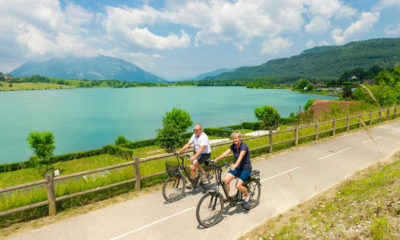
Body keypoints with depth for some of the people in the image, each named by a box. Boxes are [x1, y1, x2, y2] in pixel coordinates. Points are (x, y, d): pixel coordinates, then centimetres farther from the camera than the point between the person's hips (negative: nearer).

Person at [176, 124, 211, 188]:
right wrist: (179, 151, -4)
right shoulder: (194, 135, 1)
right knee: (192, 167, -2)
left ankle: (203, 173, -6)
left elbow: (202, 148, -35)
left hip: (206, 154, -7)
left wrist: (194, 156, -47)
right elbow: (188, 144, 4)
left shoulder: (204, 137, -23)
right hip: (198, 154, 7)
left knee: (195, 162, -31)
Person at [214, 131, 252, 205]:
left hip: (245, 168, -6)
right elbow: (226, 153, -13)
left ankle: (247, 195, 11)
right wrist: (216, 159, -27)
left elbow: (241, 156, -38)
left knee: (238, 186, -20)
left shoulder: (244, 146, -20)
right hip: (237, 167, 6)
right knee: (226, 180, -17)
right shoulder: (233, 146, 0)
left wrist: (235, 165, -56)